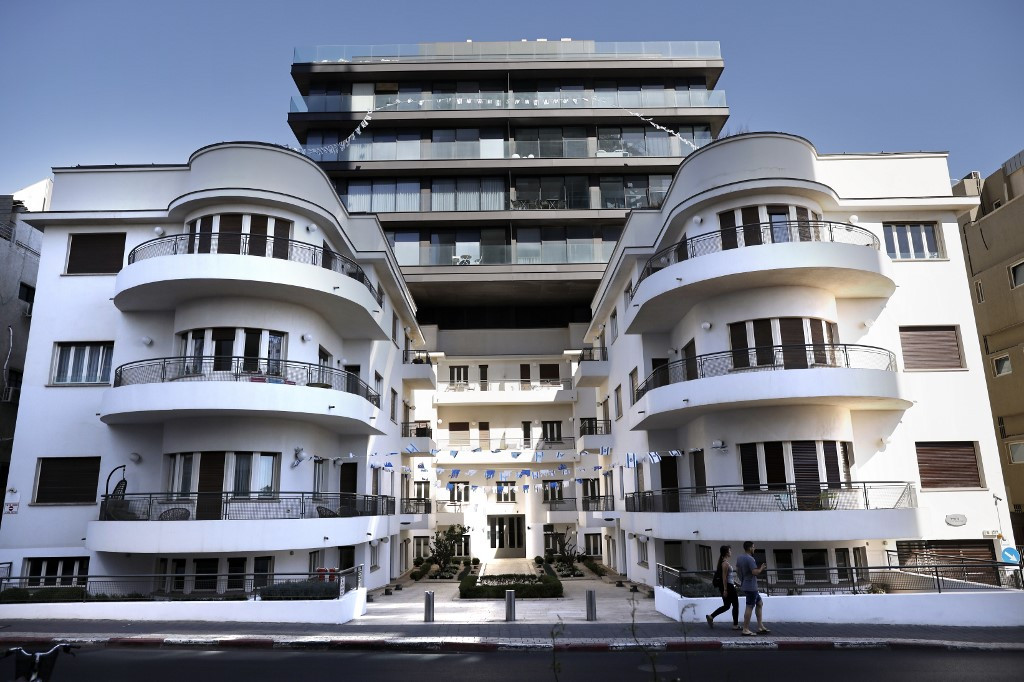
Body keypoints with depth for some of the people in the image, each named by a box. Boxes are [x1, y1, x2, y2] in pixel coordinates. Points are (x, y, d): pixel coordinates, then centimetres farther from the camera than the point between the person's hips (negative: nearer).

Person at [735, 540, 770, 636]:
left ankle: (760, 627, 21)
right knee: (749, 607, -4)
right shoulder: (750, 559, -19)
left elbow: (737, 570, 19)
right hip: (750, 587, -10)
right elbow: (755, 572, -26)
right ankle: (746, 630, -1)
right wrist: (761, 568, -9)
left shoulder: (739, 559, 10)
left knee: (759, 603, 19)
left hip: (744, 586, 10)